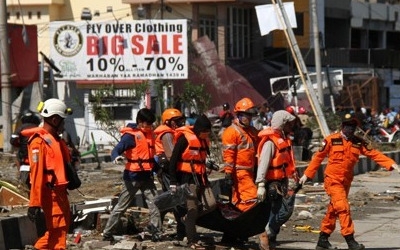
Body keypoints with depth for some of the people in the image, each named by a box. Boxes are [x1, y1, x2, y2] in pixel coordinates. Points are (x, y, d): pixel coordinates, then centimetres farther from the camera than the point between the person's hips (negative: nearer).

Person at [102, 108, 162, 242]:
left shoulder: (149, 133, 10)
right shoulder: (131, 135, -14)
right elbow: (116, 150, -23)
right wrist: (116, 157, -43)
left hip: (147, 176, 6)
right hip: (133, 176, -6)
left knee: (154, 204, -3)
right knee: (121, 206, 1)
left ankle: (156, 233, 1)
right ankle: (107, 233, 10)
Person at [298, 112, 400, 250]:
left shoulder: (358, 143, 3)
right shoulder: (331, 140, -9)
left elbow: (374, 154, -4)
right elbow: (318, 157, -2)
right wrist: (307, 174, 0)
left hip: (346, 182, 5)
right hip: (332, 180, -5)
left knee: (333, 210, 13)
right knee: (343, 208, -15)